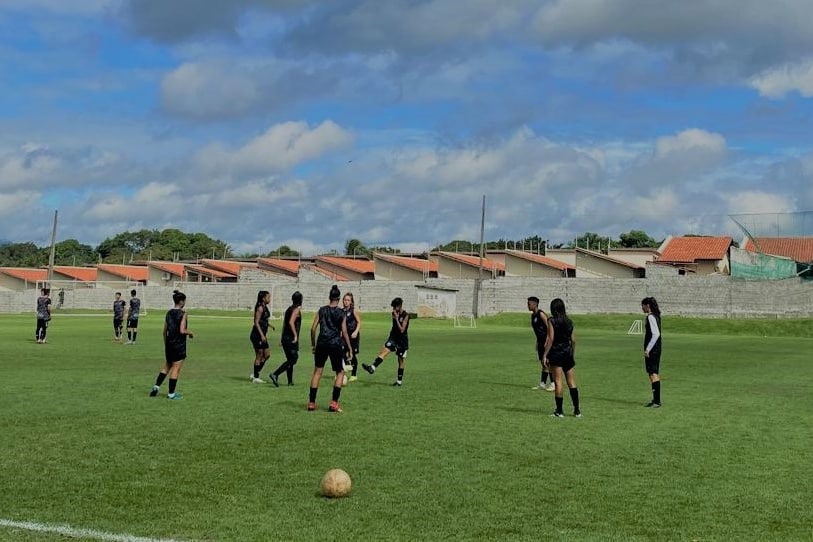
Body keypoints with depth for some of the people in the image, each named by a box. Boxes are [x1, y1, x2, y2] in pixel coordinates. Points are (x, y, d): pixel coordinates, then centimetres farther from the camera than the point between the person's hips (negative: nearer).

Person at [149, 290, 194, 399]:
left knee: (167, 366, 20)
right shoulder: (182, 313, -13)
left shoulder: (169, 313, 7)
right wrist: (190, 333, -1)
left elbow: (165, 331, 10)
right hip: (179, 345, -6)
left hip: (169, 343, 6)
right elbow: (182, 330, -20)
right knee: (176, 368, 2)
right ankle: (171, 393, 7)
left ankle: (156, 386, 10)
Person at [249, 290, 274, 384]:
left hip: (262, 335, 9)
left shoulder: (265, 307, 13)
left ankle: (254, 374, 18)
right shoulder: (260, 308, -15)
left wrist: (269, 325, 12)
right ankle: (256, 377, 7)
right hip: (257, 335, -9)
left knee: (267, 355, 11)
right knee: (259, 356, -2)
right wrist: (262, 335, -22)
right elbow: (256, 322, -19)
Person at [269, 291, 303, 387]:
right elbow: (291, 322, -22)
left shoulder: (289, 309, 15)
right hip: (291, 338, -9)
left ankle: (290, 381, 16)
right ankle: (275, 375, -17)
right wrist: (295, 335, -21)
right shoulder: (297, 309, -9)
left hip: (285, 337, 9)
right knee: (292, 359, -6)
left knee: (290, 359, 14)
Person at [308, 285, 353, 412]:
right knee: (340, 373, 11)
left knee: (317, 371, 12)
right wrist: (349, 347, 9)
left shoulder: (322, 310, 5)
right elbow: (344, 333, -2)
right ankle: (334, 403, 1)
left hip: (322, 344, 2)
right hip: (336, 345, -2)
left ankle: (311, 402, 10)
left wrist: (313, 344, 13)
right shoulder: (341, 313, 0)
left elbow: (313, 328, 3)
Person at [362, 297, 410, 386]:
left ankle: (399, 381, 16)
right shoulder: (394, 314, 5)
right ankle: (372, 368, -33)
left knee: (401, 360, 6)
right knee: (383, 351, -18)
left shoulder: (406, 315, -14)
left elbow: (402, 330, -20)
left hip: (402, 340, -5)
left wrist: (396, 319, -23)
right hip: (393, 337, 5)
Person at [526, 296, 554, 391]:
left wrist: (547, 341, -21)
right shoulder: (533, 315, 13)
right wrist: (538, 342, 19)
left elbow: (549, 327, -17)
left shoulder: (541, 314, -13)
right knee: (542, 363, 10)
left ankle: (553, 384, -5)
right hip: (540, 341, 9)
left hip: (546, 340, -9)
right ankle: (542, 384, 13)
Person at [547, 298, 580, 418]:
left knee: (558, 381, -3)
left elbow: (551, 339, -12)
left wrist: (546, 355, -10)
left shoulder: (552, 321, -6)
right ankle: (577, 410, 10)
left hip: (556, 353, -5)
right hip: (568, 352, 5)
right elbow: (573, 340, 10)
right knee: (571, 382, 9)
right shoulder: (569, 321, 9)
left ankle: (559, 411, -3)